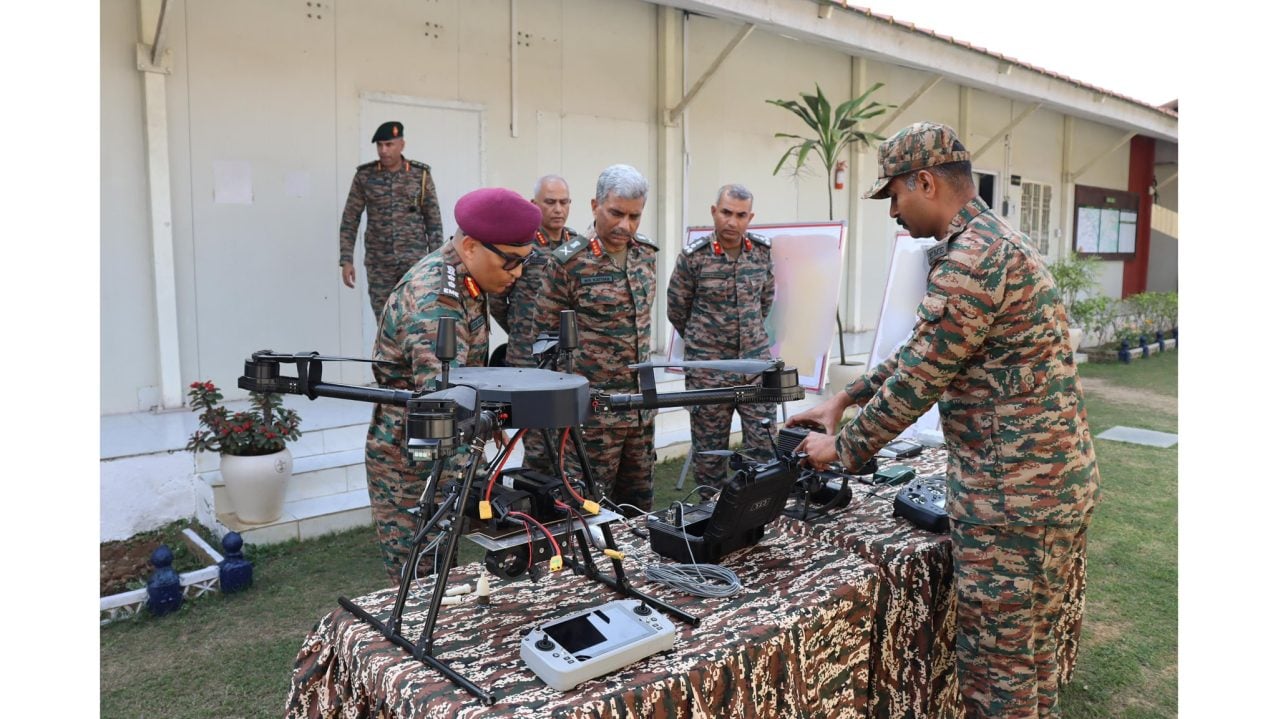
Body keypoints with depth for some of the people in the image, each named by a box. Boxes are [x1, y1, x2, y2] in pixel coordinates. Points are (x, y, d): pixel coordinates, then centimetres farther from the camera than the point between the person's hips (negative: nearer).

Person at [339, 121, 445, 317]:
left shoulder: (420, 175, 0)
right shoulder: (364, 176, 2)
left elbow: (434, 221, 2)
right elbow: (350, 220, 4)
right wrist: (346, 260, -3)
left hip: (415, 260, -1)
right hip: (379, 262, 1)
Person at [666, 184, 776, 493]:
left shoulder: (762, 251, 2)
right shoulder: (694, 256, -9)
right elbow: (676, 309, 3)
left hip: (756, 360, 3)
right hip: (708, 366, -3)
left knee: (765, 443, 3)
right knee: (709, 447, 7)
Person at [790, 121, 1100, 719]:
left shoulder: (970, 260, -20)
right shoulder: (998, 242, 14)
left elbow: (917, 380, -18)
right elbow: (923, 354, 19)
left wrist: (843, 448, -4)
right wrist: (844, 399, 17)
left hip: (1011, 500, -10)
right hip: (1059, 482, 10)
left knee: (995, 666, 5)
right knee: (1035, 647, 22)